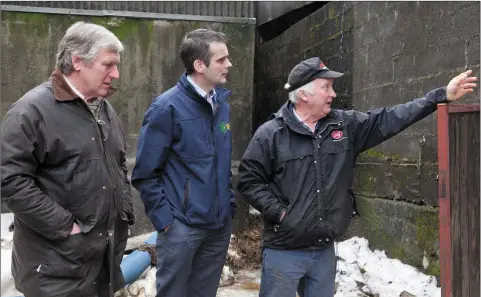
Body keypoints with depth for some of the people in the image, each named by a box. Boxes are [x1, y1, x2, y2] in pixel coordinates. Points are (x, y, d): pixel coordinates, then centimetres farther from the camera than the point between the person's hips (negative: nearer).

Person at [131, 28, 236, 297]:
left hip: (220, 225, 6)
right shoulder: (167, 107, -13)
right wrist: (165, 219, -13)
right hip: (181, 226, -6)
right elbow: (144, 173, -11)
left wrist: (230, 204, 10)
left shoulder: (223, 104, 6)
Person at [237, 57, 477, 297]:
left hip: (325, 250, 5)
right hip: (283, 252, -4)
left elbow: (390, 119, 5)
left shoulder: (345, 126, 4)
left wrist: (442, 96, 3)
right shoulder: (271, 133, -8)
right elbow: (248, 180, -6)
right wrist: (278, 211, -14)